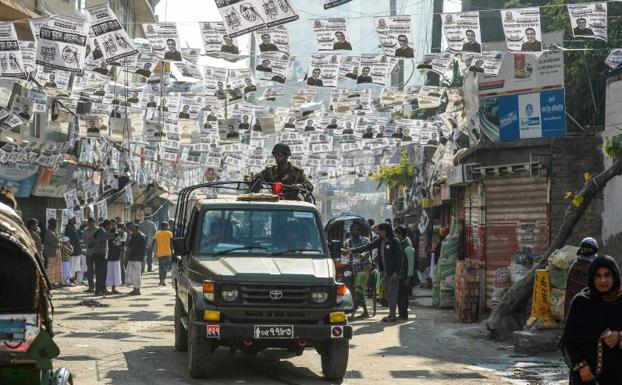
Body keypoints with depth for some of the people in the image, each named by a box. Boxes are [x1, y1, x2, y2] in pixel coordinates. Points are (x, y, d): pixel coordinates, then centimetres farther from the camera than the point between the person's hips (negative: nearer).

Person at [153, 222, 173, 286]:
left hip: (159, 253, 3)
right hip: (167, 252, -3)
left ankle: (161, 280, 16)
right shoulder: (169, 233, 0)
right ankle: (163, 280, -16)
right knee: (166, 266, -3)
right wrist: (171, 251, 4)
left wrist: (155, 252, 9)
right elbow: (171, 243, -3)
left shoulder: (157, 234, 6)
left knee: (160, 266, 13)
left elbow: (154, 243, 3)